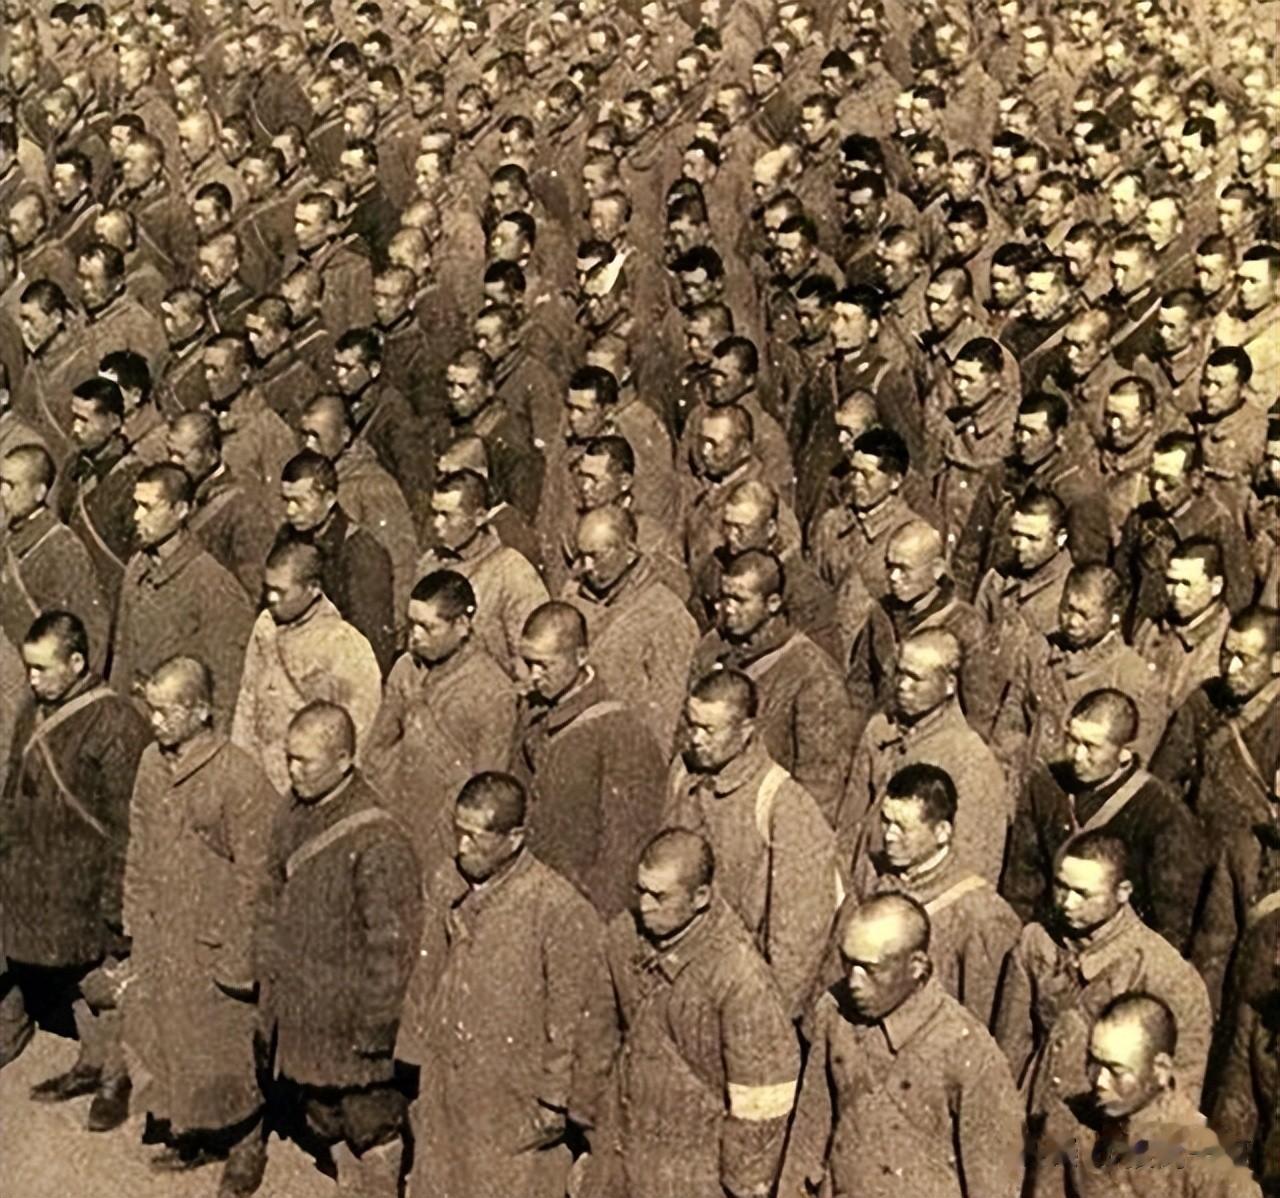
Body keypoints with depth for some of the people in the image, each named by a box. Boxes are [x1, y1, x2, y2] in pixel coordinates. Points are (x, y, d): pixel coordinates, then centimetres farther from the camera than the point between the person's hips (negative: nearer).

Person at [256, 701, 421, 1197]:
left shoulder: (378, 841, -25)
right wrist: (268, 976, 13)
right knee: (319, 1113, 23)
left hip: (349, 1016, -8)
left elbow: (393, 943, -21)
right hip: (299, 1014, 8)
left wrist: (375, 1025, -16)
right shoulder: (294, 812, 0)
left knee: (369, 1122, 11)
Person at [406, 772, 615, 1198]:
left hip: (516, 1110, -6)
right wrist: (414, 1052, 15)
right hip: (442, 1096, 6)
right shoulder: (446, 884, -3)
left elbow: (587, 1024, -14)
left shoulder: (561, 911, -21)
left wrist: (561, 1107, -8)